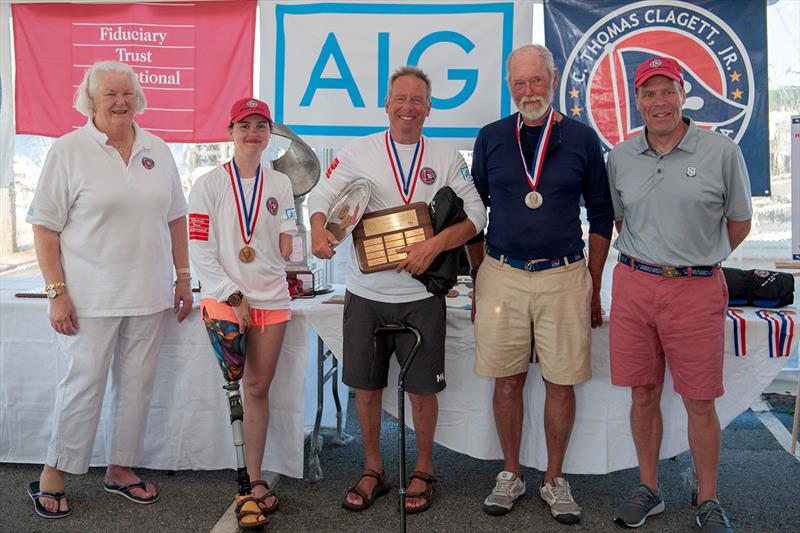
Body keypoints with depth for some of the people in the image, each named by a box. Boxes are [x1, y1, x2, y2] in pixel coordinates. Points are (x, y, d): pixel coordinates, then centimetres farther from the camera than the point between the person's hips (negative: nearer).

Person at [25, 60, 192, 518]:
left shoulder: (158, 150, 9)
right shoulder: (69, 150, -4)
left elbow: (176, 219, 14)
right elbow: (45, 227, -6)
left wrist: (184, 278, 10)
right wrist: (57, 292, -11)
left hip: (149, 295, 4)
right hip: (90, 298, -4)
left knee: (138, 385, 11)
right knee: (84, 385, 1)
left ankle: (121, 469, 27)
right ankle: (53, 476, 20)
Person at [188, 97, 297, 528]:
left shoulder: (280, 184, 9)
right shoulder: (209, 185, -1)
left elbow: (286, 248, 9)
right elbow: (200, 252, -6)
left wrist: (289, 242, -13)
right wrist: (234, 296, -10)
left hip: (271, 298, 3)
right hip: (224, 298, -2)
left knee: (258, 388, 6)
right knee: (241, 388, -2)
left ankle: (254, 480, 15)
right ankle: (251, 482, 10)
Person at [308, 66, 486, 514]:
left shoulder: (447, 158, 3)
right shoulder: (359, 152, 4)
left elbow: (476, 214, -2)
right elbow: (322, 194, 4)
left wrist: (434, 245, -18)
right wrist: (319, 229, -19)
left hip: (422, 295, -1)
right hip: (366, 293, 1)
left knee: (423, 389, 7)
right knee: (366, 387, 11)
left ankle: (423, 471, 29)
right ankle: (373, 470, 31)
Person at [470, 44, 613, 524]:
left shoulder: (581, 138, 2)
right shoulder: (491, 138, 5)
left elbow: (601, 217, 7)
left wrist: (594, 287, 4)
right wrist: (477, 283, 8)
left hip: (565, 276, -1)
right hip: (502, 275, 1)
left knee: (561, 382, 5)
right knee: (508, 380, 7)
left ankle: (555, 480, 22)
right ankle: (511, 475, 24)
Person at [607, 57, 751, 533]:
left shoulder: (722, 151, -3)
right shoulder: (620, 157, 7)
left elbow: (740, 222, 7)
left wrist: (697, 261, 10)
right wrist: (648, 258, 13)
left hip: (697, 289, -3)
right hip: (633, 285, 3)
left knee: (700, 403, 5)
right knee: (644, 394, 11)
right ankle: (649, 489, 28)